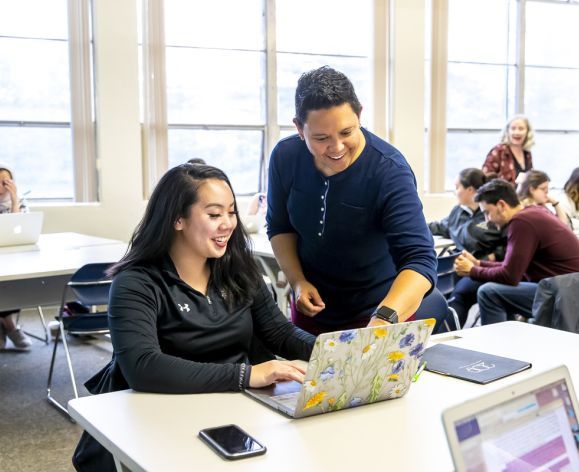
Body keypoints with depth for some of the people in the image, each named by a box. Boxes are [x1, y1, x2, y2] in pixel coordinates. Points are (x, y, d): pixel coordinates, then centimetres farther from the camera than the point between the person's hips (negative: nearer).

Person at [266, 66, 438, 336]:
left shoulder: (390, 171, -27)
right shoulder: (285, 157, -13)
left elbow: (420, 259, -34)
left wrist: (385, 319, -51)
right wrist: (297, 281, -13)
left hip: (379, 310, -4)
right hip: (312, 308, 4)